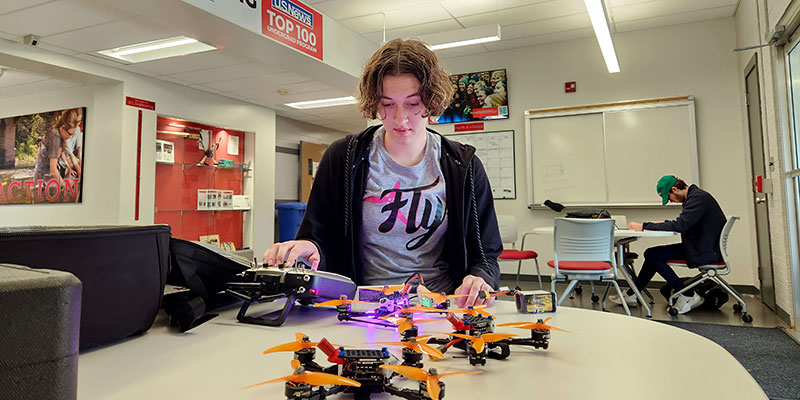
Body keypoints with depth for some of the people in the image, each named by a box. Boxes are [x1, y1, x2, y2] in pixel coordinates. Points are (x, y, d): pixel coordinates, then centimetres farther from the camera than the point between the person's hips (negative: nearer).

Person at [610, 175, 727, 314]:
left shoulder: (698, 198, -19)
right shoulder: (694, 196, 12)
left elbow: (679, 226, -29)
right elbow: (684, 223, 22)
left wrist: (644, 226, -25)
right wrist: (662, 223, 6)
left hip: (706, 252, -10)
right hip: (699, 247, 10)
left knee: (652, 255, -14)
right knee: (652, 254, 7)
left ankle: (688, 296, -5)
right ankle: (631, 295, 14)